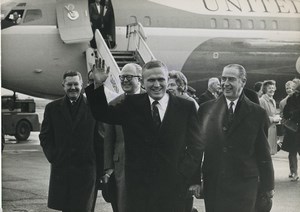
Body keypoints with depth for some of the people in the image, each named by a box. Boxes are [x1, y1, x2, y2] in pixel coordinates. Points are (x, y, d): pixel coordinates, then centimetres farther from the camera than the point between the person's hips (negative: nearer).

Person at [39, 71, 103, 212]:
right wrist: (52, 157, -1)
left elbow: (100, 137, 3)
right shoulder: (52, 108, 9)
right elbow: (45, 136, 10)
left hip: (86, 169, -2)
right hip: (61, 168, 2)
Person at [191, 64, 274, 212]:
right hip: (212, 184, 2)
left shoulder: (257, 113, 1)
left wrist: (268, 186, 6)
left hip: (243, 186, -2)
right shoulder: (206, 109, 6)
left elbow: (263, 153, 3)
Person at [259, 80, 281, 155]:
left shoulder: (273, 101, 18)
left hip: (273, 131, 9)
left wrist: (277, 118, 6)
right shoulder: (261, 101, -12)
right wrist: (273, 119, -15)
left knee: (270, 151, 10)